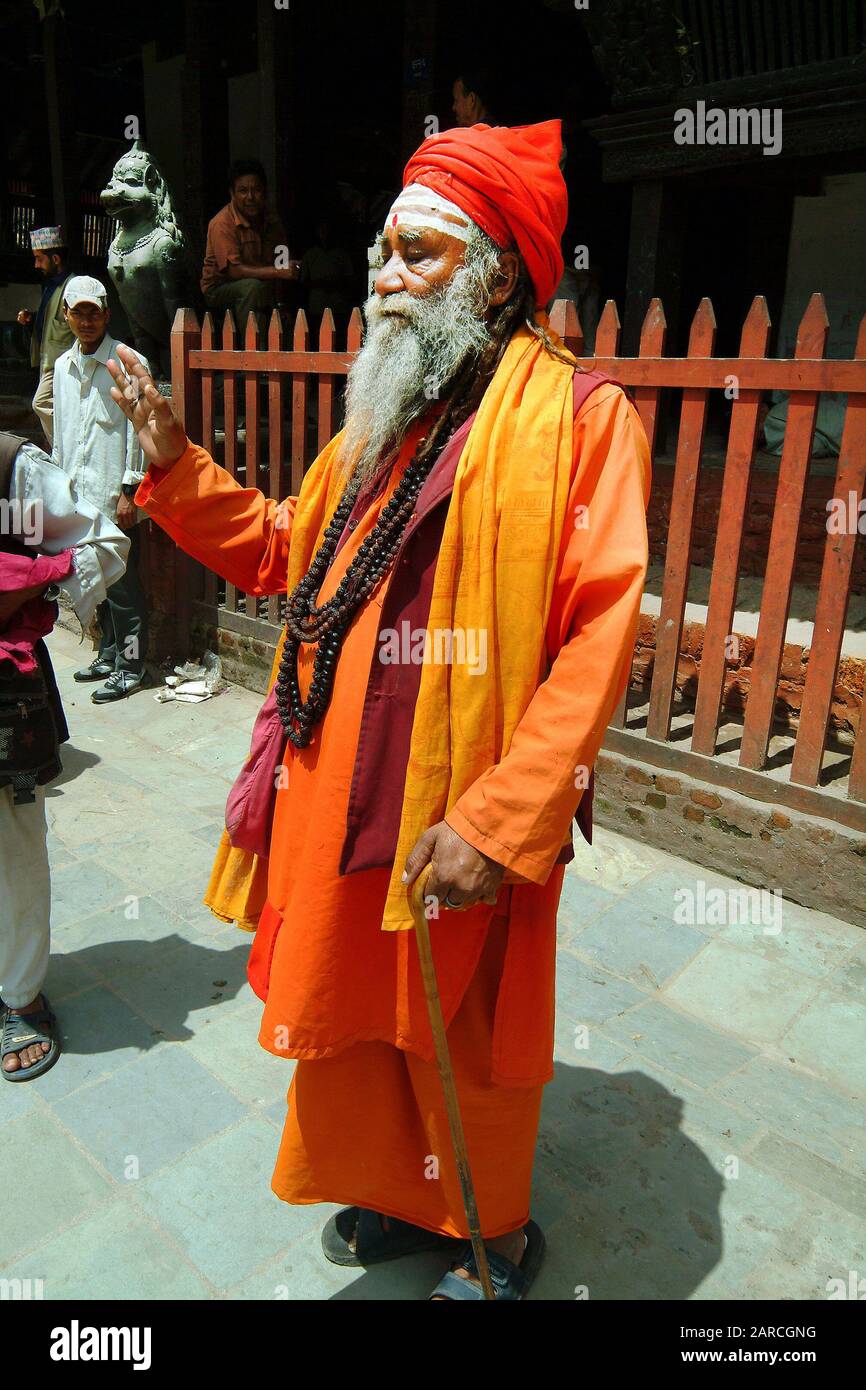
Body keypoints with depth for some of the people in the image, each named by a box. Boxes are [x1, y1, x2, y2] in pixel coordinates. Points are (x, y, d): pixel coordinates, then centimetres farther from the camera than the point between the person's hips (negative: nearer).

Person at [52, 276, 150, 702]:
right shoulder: (63, 366, 14)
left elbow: (138, 432, -10)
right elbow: (60, 432, 20)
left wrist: (129, 489, -14)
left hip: (114, 497, -7)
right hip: (78, 497, 7)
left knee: (122, 584, -2)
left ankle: (131, 666, 8)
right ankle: (109, 654, 28)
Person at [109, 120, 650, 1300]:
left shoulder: (577, 417, -10)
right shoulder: (381, 420, 14)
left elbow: (598, 638, -19)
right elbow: (283, 554, 18)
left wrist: (499, 822, -24)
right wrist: (175, 463, 8)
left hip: (462, 820, -6)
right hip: (338, 792, 7)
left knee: (463, 1045, 14)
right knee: (356, 1013, 21)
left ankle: (495, 1235, 45)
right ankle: (398, 1196, 50)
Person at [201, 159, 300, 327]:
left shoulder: (272, 217, 1)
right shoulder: (222, 223, -19)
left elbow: (283, 260, 1)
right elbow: (234, 270, -26)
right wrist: (278, 272, -35)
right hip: (219, 289, -5)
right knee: (252, 286, -35)